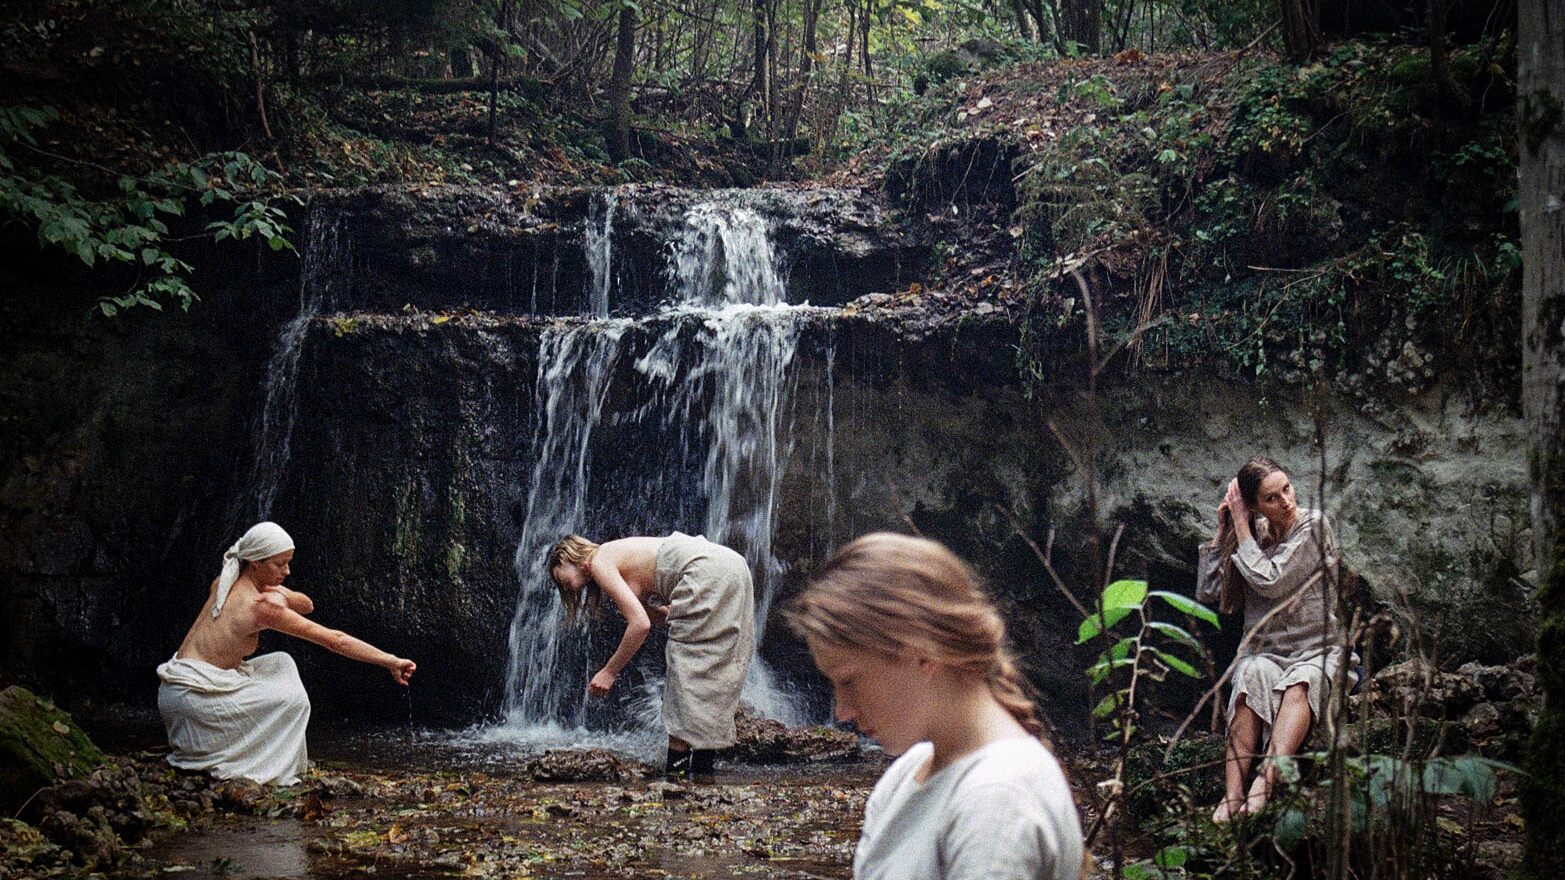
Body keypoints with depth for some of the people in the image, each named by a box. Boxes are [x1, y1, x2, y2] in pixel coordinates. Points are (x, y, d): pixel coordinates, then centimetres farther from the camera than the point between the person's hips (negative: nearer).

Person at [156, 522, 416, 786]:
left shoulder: (223, 584, 10)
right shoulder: (262, 604, -16)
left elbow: (307, 605, 17)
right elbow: (335, 639, -14)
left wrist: (282, 593, -6)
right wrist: (391, 661, -11)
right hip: (191, 693, -9)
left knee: (281, 663, 13)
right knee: (294, 700, -10)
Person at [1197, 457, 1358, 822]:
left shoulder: (1314, 526, -6)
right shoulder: (1254, 532, 8)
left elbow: (1270, 582, -17)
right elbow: (1207, 592, 7)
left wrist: (1240, 525, -10)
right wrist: (1223, 529, 2)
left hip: (1317, 651, -2)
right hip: (1264, 652, 3)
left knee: (1301, 683, -37)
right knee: (1253, 675, -33)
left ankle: (1264, 782, -54)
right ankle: (1232, 792, -46)